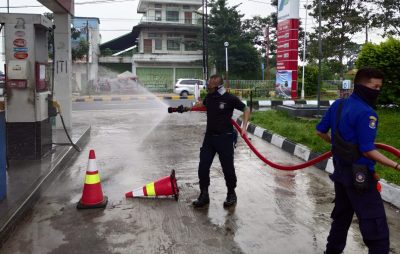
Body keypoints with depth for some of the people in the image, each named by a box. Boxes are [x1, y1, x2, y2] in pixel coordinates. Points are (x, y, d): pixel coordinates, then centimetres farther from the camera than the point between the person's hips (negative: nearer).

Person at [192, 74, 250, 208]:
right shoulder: (209, 97, 3)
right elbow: (202, 104, 27)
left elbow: (246, 109, -2)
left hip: (225, 138, -5)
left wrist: (244, 127, -11)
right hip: (209, 137, 5)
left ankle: (231, 194, 26)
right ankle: (204, 195, 16)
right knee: (203, 166, 2)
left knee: (227, 168, 4)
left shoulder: (230, 98, -14)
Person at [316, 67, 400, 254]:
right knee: (377, 231, -2)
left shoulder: (337, 105, 4)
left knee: (341, 216, 24)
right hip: (359, 176, -9)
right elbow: (367, 151, -22)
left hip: (340, 170, 9)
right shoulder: (366, 112, -20)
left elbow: (320, 131, 14)